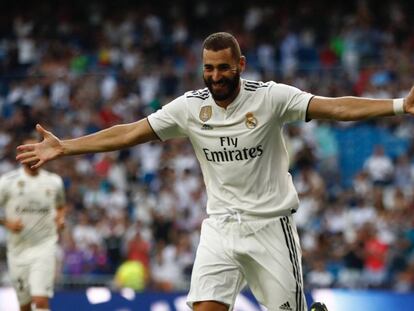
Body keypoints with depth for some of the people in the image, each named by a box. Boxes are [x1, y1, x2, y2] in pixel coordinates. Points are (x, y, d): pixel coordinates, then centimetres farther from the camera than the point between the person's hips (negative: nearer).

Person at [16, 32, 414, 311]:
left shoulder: (270, 96, -9)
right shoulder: (190, 106, -1)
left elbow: (335, 107, -16)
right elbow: (127, 133, 1)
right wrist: (64, 147, -2)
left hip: (270, 224, -2)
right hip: (220, 226, 2)